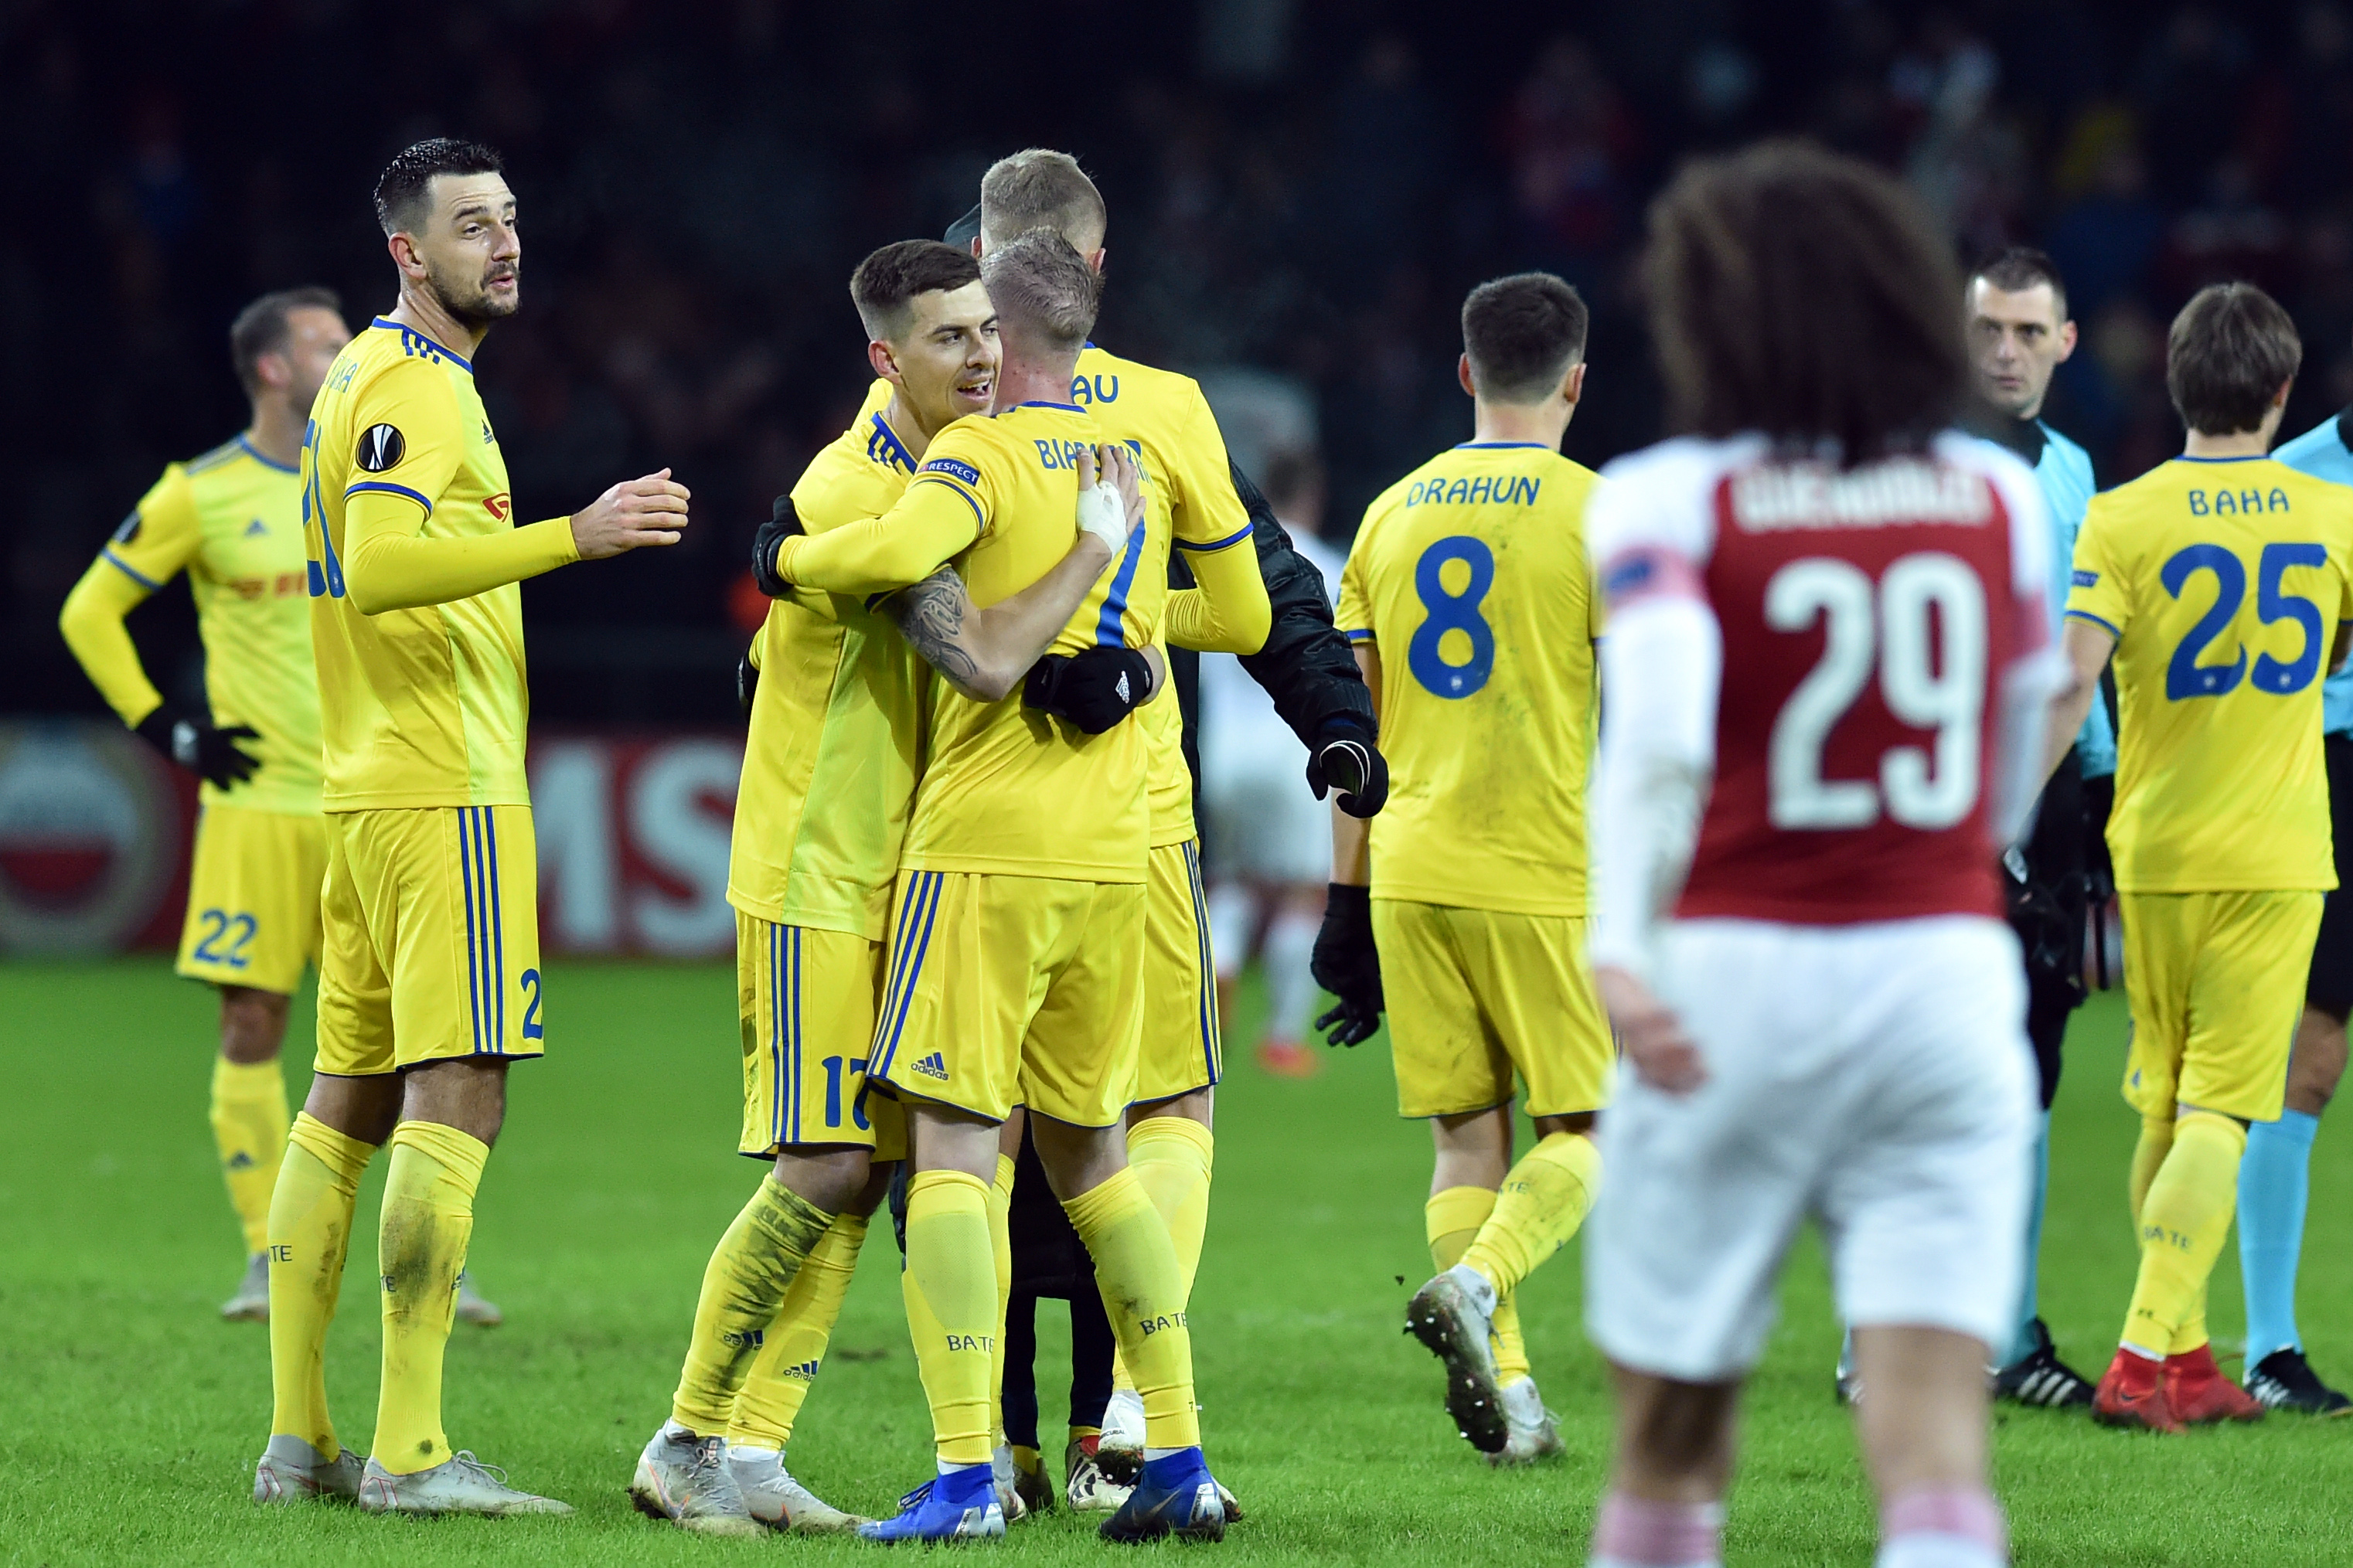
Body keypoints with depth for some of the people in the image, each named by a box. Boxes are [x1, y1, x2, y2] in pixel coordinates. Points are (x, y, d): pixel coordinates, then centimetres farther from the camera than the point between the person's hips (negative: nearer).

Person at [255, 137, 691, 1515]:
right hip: (445, 789, -11)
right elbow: (377, 566, -28)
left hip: (371, 783, 11)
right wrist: (573, 538, -34)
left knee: (351, 1098, 10)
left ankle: (298, 1439, 11)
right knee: (457, 1096, -13)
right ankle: (410, 1452, -17)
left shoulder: (373, 374, 18)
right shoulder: (416, 387, -13)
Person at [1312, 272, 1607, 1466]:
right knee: (1588, 1133, 5)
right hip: (1544, 875, -4)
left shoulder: (1393, 514, 10)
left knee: (1465, 1139, 10)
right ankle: (1476, 1285, -20)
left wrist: (1348, 900, 16)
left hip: (1409, 874, 4)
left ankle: (1504, 1388, 3)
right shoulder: (1598, 516, -4)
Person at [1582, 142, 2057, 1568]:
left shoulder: (1665, 503, -2)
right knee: (1934, 1438, -8)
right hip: (1949, 977, 2)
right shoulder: (2001, 498, 9)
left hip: (1732, 973, -2)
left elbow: (1659, 720, -21)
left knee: (1672, 1437, 12)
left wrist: (1618, 944, -30)